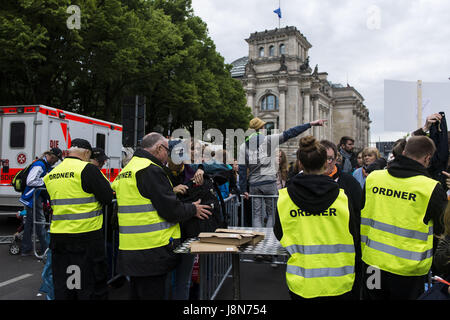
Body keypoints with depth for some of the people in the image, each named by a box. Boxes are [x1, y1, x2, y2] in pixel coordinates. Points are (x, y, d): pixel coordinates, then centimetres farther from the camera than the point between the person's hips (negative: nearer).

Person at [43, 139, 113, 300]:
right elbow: (108, 197, -12)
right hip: (86, 236, -6)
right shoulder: (88, 169, -12)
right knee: (92, 287, 4)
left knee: (62, 288, 16)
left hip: (58, 236, 7)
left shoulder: (51, 174, 10)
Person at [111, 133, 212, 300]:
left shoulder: (127, 169, 16)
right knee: (153, 294, 0)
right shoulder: (151, 170, -15)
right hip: (151, 251, -10)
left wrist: (172, 191, 19)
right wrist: (193, 209, 0)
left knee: (138, 293, 19)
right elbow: (170, 211, -17)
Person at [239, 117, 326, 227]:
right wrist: (310, 124, -4)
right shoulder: (268, 139, -3)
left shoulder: (243, 146, 5)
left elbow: (242, 169, 2)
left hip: (253, 184, 3)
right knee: (272, 213, 8)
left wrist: (243, 189, 5)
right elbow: (289, 134, -6)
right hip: (269, 181, -3)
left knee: (256, 215, 8)